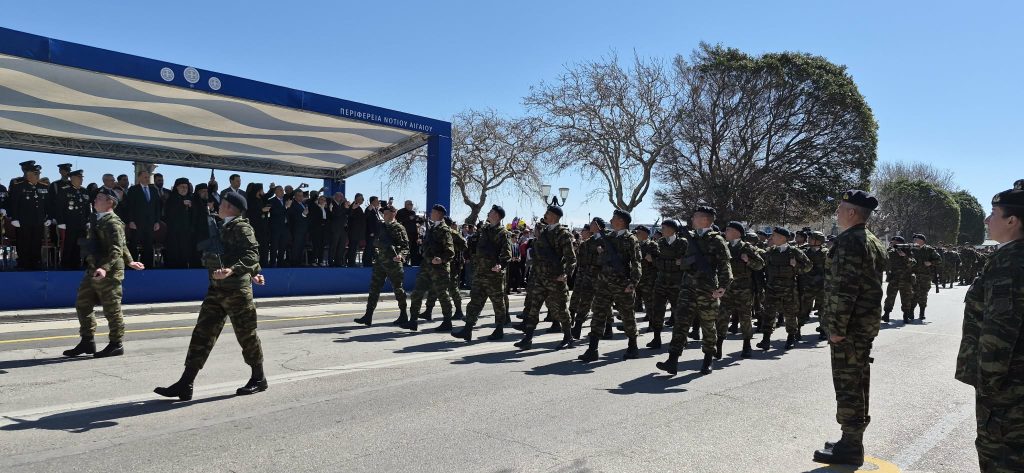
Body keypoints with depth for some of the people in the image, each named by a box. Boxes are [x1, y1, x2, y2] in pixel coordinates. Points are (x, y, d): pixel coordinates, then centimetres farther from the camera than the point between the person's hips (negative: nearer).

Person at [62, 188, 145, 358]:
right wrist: (129, 261, 31)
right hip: (93, 271, 10)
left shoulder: (113, 223, -13)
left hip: (108, 274, -10)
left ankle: (116, 345, 10)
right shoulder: (98, 221, 16)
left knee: (111, 309, -1)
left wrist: (105, 268, -35)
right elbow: (121, 245, 25)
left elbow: (116, 249, -23)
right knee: (82, 305, 12)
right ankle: (87, 342, 21)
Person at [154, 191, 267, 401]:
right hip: (216, 289, 9)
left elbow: (252, 254, -22)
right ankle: (185, 384, 4)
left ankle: (259, 379, 19)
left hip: (237, 289, -8)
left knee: (246, 335, 2)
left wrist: (232, 270, -35)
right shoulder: (222, 228, 17)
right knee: (202, 333, 3)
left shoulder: (241, 227, -10)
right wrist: (254, 272, 33)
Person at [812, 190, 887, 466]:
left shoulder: (849, 241, -17)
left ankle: (850, 448, 2)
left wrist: (836, 327, -20)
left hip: (849, 325, -10)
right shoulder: (872, 242, 16)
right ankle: (853, 441, 24)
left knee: (847, 386, -4)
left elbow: (844, 289, -23)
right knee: (858, 383, 15)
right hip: (867, 322, 10)